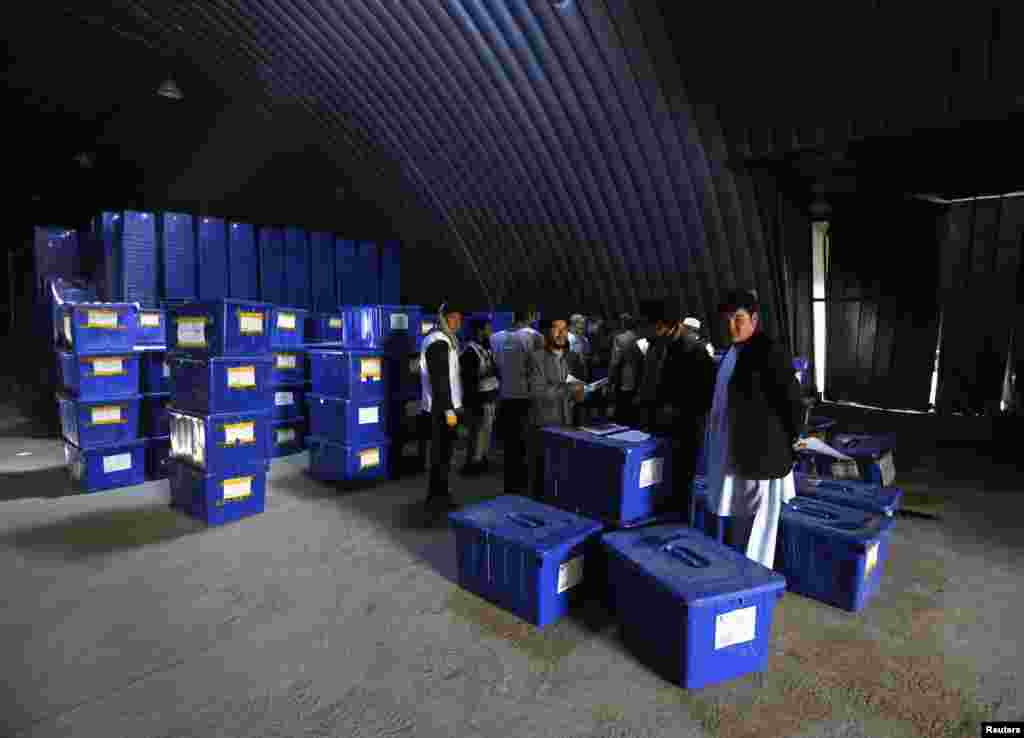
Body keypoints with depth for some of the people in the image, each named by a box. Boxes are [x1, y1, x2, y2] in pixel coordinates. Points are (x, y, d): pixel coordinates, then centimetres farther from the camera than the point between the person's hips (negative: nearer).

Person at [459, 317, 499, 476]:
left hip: (490, 398, 9)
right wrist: (475, 404, -21)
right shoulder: (470, 351, -16)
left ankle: (482, 461, 29)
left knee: (486, 433, 17)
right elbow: (468, 381, -19)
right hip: (479, 400, -9)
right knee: (478, 435, -2)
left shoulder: (486, 348, 11)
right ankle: (472, 464, 9)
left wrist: (495, 397, 17)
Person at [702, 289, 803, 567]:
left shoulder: (770, 352, -18)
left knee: (757, 528, 4)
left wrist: (785, 445, -8)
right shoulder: (734, 351, 9)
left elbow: (793, 403, -17)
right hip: (734, 454, 9)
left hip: (760, 456, -9)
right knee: (737, 521, 21)